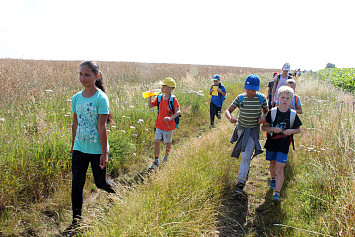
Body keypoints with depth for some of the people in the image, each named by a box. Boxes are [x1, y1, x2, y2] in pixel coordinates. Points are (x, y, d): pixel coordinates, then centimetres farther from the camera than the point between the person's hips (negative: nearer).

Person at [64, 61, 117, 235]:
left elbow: (102, 127, -16)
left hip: (97, 150, -4)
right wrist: (73, 145, 17)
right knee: (76, 185, 5)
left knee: (100, 183, 11)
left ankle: (115, 189, 46)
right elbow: (75, 124, 12)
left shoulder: (101, 98, -14)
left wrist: (104, 153, -14)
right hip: (79, 149, 5)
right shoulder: (76, 98, 3)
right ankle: (76, 221, 20)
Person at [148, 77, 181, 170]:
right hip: (159, 125, 4)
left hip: (168, 126, -4)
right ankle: (156, 161, 4)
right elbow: (150, 105, 10)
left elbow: (178, 111, -24)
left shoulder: (173, 99, -15)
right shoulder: (159, 98, 2)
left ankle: (167, 155, 44)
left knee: (168, 142, 15)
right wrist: (149, 97, -6)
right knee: (156, 141, -4)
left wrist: (170, 118, -41)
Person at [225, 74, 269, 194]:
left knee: (246, 156, -11)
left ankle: (241, 183, -7)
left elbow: (266, 111, 7)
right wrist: (230, 117, -29)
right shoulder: (240, 98, -7)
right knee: (244, 154, 21)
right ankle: (246, 171, 53)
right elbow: (228, 111, -5)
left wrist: (264, 117, -17)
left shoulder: (262, 98, -8)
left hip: (254, 130, -2)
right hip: (241, 129, 3)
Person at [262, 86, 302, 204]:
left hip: (284, 145, -1)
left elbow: (298, 129, 7)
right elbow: (264, 127, -2)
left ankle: (277, 193, -9)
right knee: (272, 163, 20)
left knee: (279, 168, -8)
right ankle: (273, 178, 51)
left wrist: (291, 131, -15)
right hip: (271, 143, 2)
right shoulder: (272, 112, -6)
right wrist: (273, 129, -20)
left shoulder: (293, 114, -4)